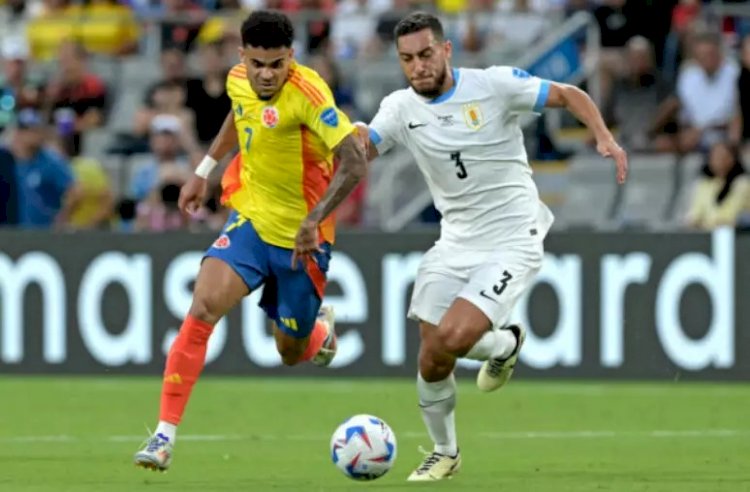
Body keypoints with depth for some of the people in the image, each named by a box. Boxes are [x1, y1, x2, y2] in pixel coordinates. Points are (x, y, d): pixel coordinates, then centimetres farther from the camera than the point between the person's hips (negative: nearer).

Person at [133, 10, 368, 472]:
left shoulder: (308, 92, -23)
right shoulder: (238, 80, -4)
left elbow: (355, 163, -28)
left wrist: (314, 220, -37)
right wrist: (205, 170, 24)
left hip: (301, 237, -4)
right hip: (251, 220, 4)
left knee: (292, 352, 10)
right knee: (204, 307, -21)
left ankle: (321, 328, 51)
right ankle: (165, 435, -18)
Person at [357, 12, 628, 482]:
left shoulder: (494, 85, -12)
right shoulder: (400, 108, 0)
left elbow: (570, 95, -5)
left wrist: (605, 138, -20)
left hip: (512, 243, -5)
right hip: (455, 243, 5)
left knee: (452, 337, -23)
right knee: (432, 362, 3)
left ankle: (505, 343, 11)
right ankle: (445, 453, 28)